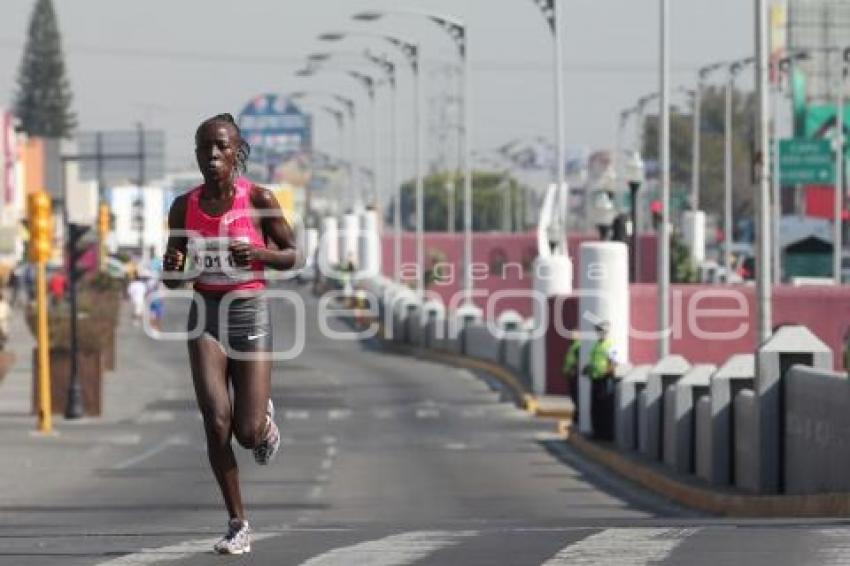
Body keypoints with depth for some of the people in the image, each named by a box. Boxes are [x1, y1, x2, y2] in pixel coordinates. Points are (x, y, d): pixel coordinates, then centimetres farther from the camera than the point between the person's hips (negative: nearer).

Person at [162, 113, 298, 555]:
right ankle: (237, 524, -1)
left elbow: (295, 257, 2)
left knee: (249, 433, -6)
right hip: (205, 313, 2)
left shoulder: (258, 200, -6)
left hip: (250, 311, -2)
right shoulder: (184, 207, 2)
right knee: (216, 422, -14)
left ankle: (265, 418, 34)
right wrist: (172, 269, -14)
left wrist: (257, 253, -17)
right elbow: (172, 281, 10)